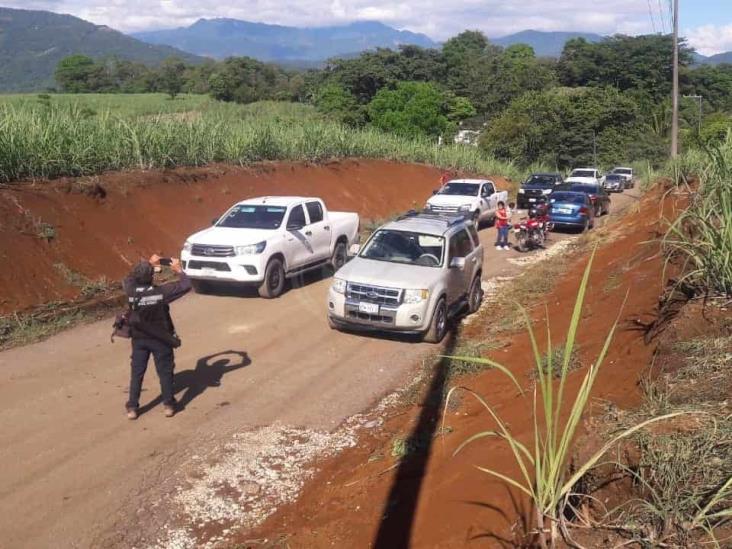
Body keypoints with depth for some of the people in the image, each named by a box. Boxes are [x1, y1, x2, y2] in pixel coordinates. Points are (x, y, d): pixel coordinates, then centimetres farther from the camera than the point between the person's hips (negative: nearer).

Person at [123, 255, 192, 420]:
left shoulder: (131, 291, -14)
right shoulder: (161, 292, -22)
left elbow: (129, 278, 10)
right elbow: (186, 285, -13)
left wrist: (148, 264, 15)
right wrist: (179, 270, 2)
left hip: (139, 339, 2)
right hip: (161, 339, -2)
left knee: (136, 373, 12)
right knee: (165, 372, 11)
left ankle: (132, 408, 16)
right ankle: (168, 405, 19)